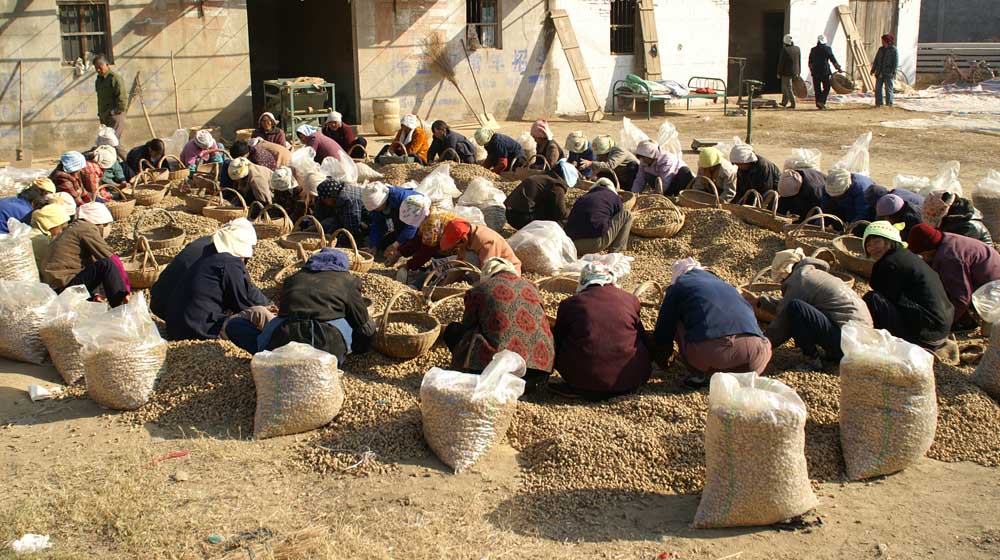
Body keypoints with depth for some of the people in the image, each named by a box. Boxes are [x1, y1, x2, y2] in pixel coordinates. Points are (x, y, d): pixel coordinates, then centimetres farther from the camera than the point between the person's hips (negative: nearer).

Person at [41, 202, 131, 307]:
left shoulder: (75, 228, 22)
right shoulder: (88, 228, -7)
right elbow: (112, 259, -13)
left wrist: (93, 294, 20)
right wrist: (126, 289, -8)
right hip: (63, 286, -10)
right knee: (106, 265, -20)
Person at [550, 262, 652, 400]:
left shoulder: (570, 303, 5)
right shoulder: (630, 299, 7)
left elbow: (557, 343, 16)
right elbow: (642, 337, 21)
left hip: (586, 378, 0)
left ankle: (579, 388, 1)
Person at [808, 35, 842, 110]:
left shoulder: (813, 50, 6)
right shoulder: (827, 48, -4)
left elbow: (810, 62, 13)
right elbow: (833, 59, -4)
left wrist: (811, 70, 27)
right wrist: (839, 68, 4)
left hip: (815, 72, 3)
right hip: (825, 71, -3)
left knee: (817, 89, 8)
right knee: (826, 88, 5)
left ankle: (819, 104, 9)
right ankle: (821, 101, -12)